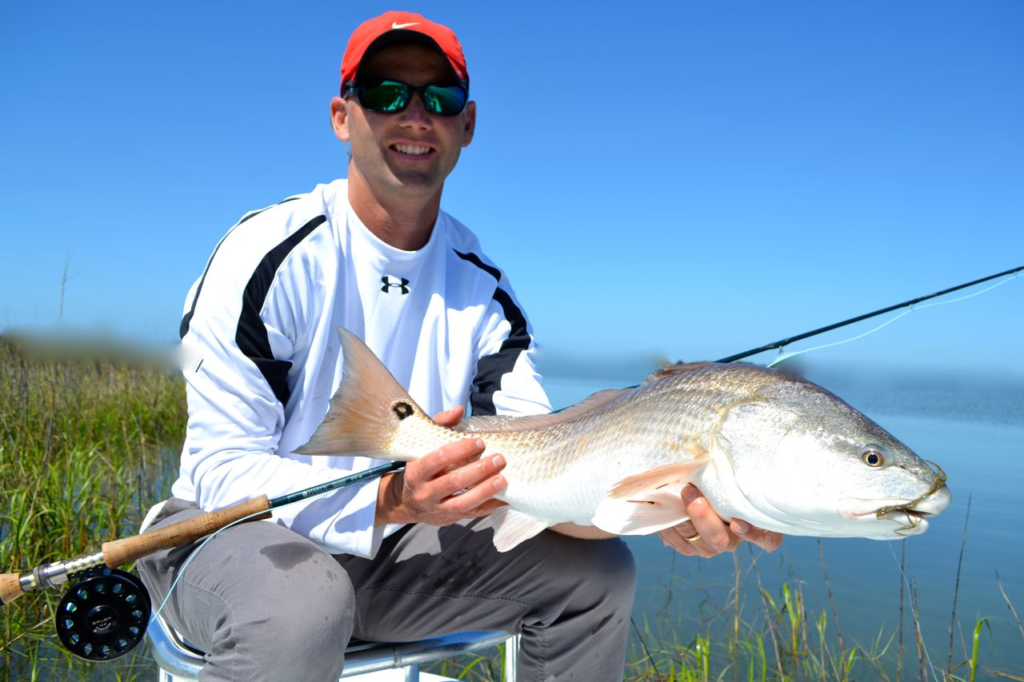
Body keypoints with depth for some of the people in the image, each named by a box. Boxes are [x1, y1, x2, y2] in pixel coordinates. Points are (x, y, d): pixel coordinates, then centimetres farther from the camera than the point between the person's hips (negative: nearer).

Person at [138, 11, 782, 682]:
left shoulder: (481, 287, -2)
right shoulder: (271, 252, -17)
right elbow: (220, 469, -20)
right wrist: (385, 499, -37)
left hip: (387, 552, 5)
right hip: (231, 533, -4)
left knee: (596, 571, -6)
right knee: (299, 604, -39)